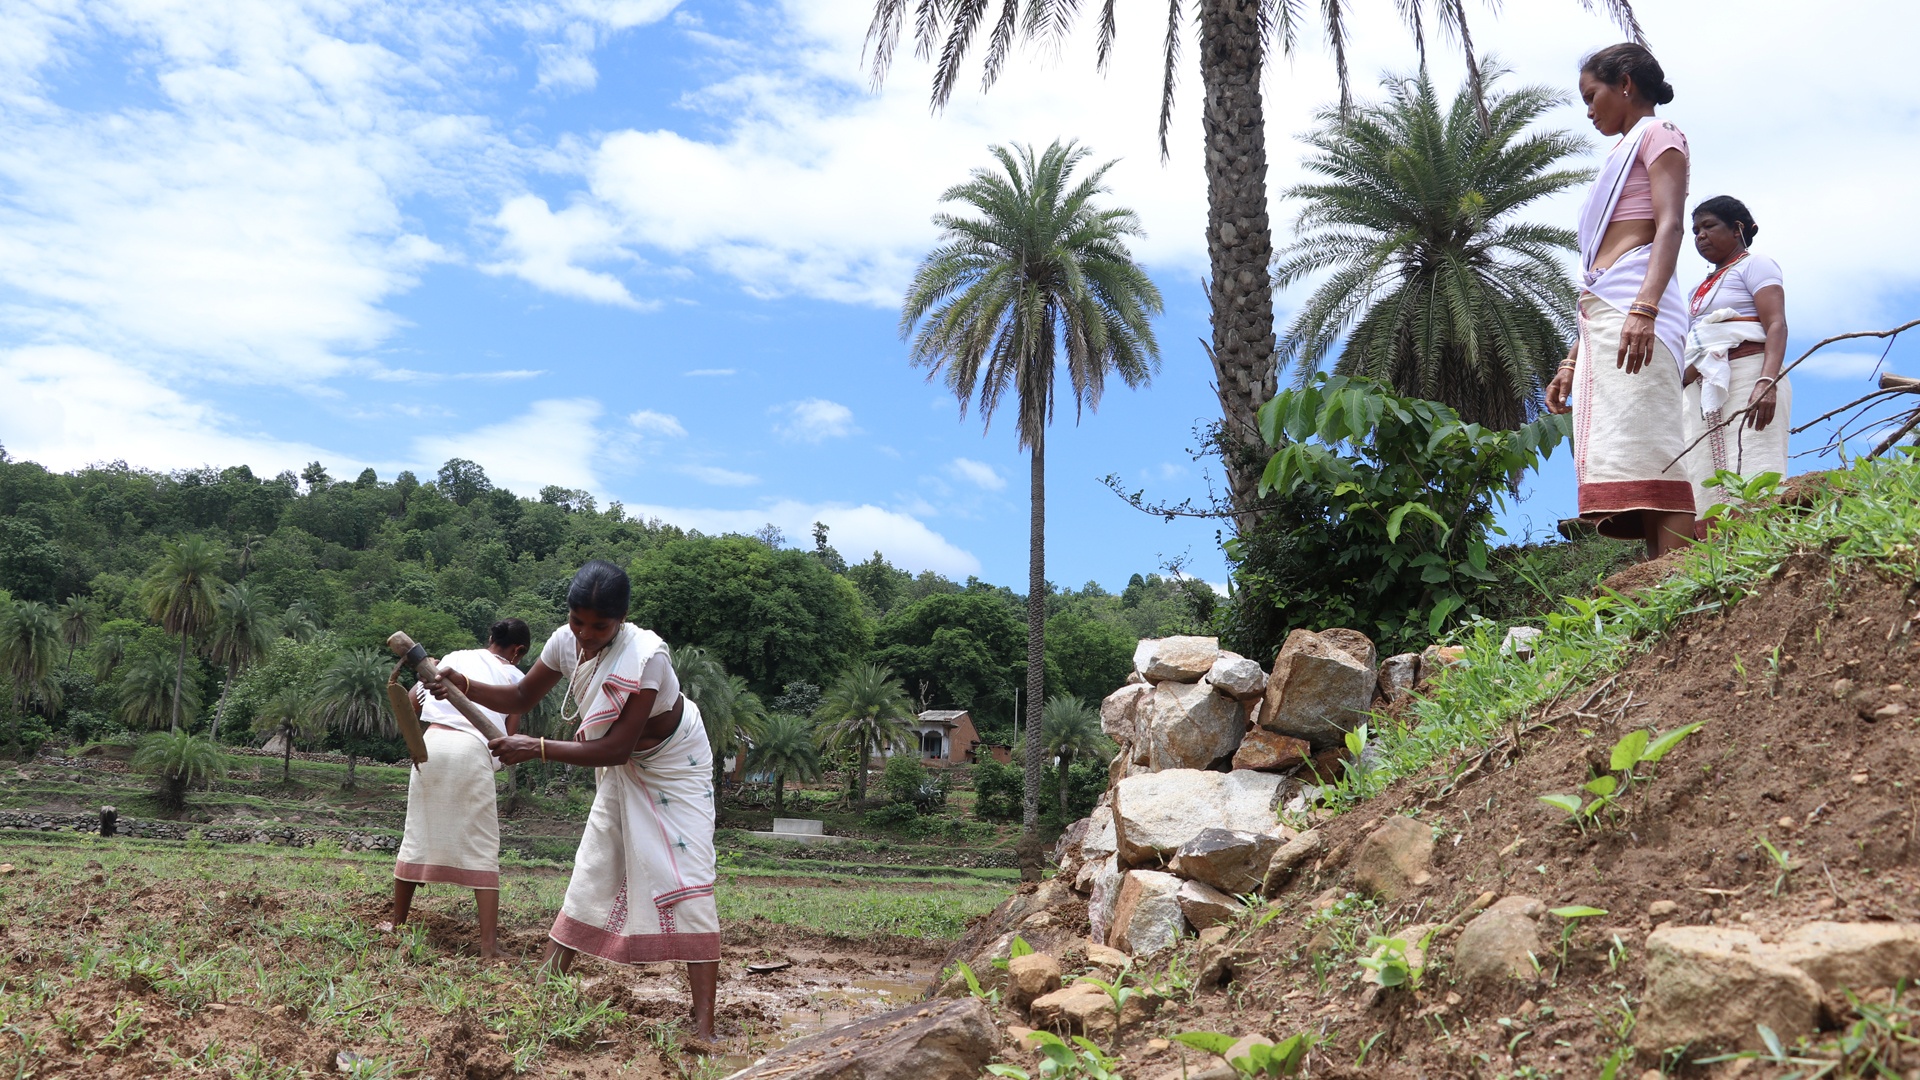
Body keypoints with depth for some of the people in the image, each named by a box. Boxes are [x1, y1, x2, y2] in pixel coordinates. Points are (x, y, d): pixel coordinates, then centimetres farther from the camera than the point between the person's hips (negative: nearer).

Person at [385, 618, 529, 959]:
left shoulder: (455, 658, 24)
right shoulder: (514, 677, 18)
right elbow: (509, 736, 10)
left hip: (432, 741, 3)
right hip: (473, 751, -3)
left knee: (417, 836, 17)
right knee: (482, 847, 2)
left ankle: (397, 923, 29)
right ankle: (489, 943, -5)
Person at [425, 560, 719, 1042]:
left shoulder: (644, 655, -34)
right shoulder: (566, 641, -13)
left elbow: (616, 748, -34)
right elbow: (521, 698, 0)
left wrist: (537, 748, -36)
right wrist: (462, 685, -17)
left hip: (675, 765, -6)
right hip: (624, 769, 7)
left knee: (685, 881, -14)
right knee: (590, 874, 9)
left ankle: (703, 1027, -17)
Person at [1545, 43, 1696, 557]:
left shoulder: (1657, 134, 9)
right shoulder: (1624, 157, 34)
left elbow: (1670, 226, -9)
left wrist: (1643, 308, -26)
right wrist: (1571, 363, 23)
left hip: (1634, 300, -9)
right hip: (1602, 317, 9)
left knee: (1647, 454, -20)